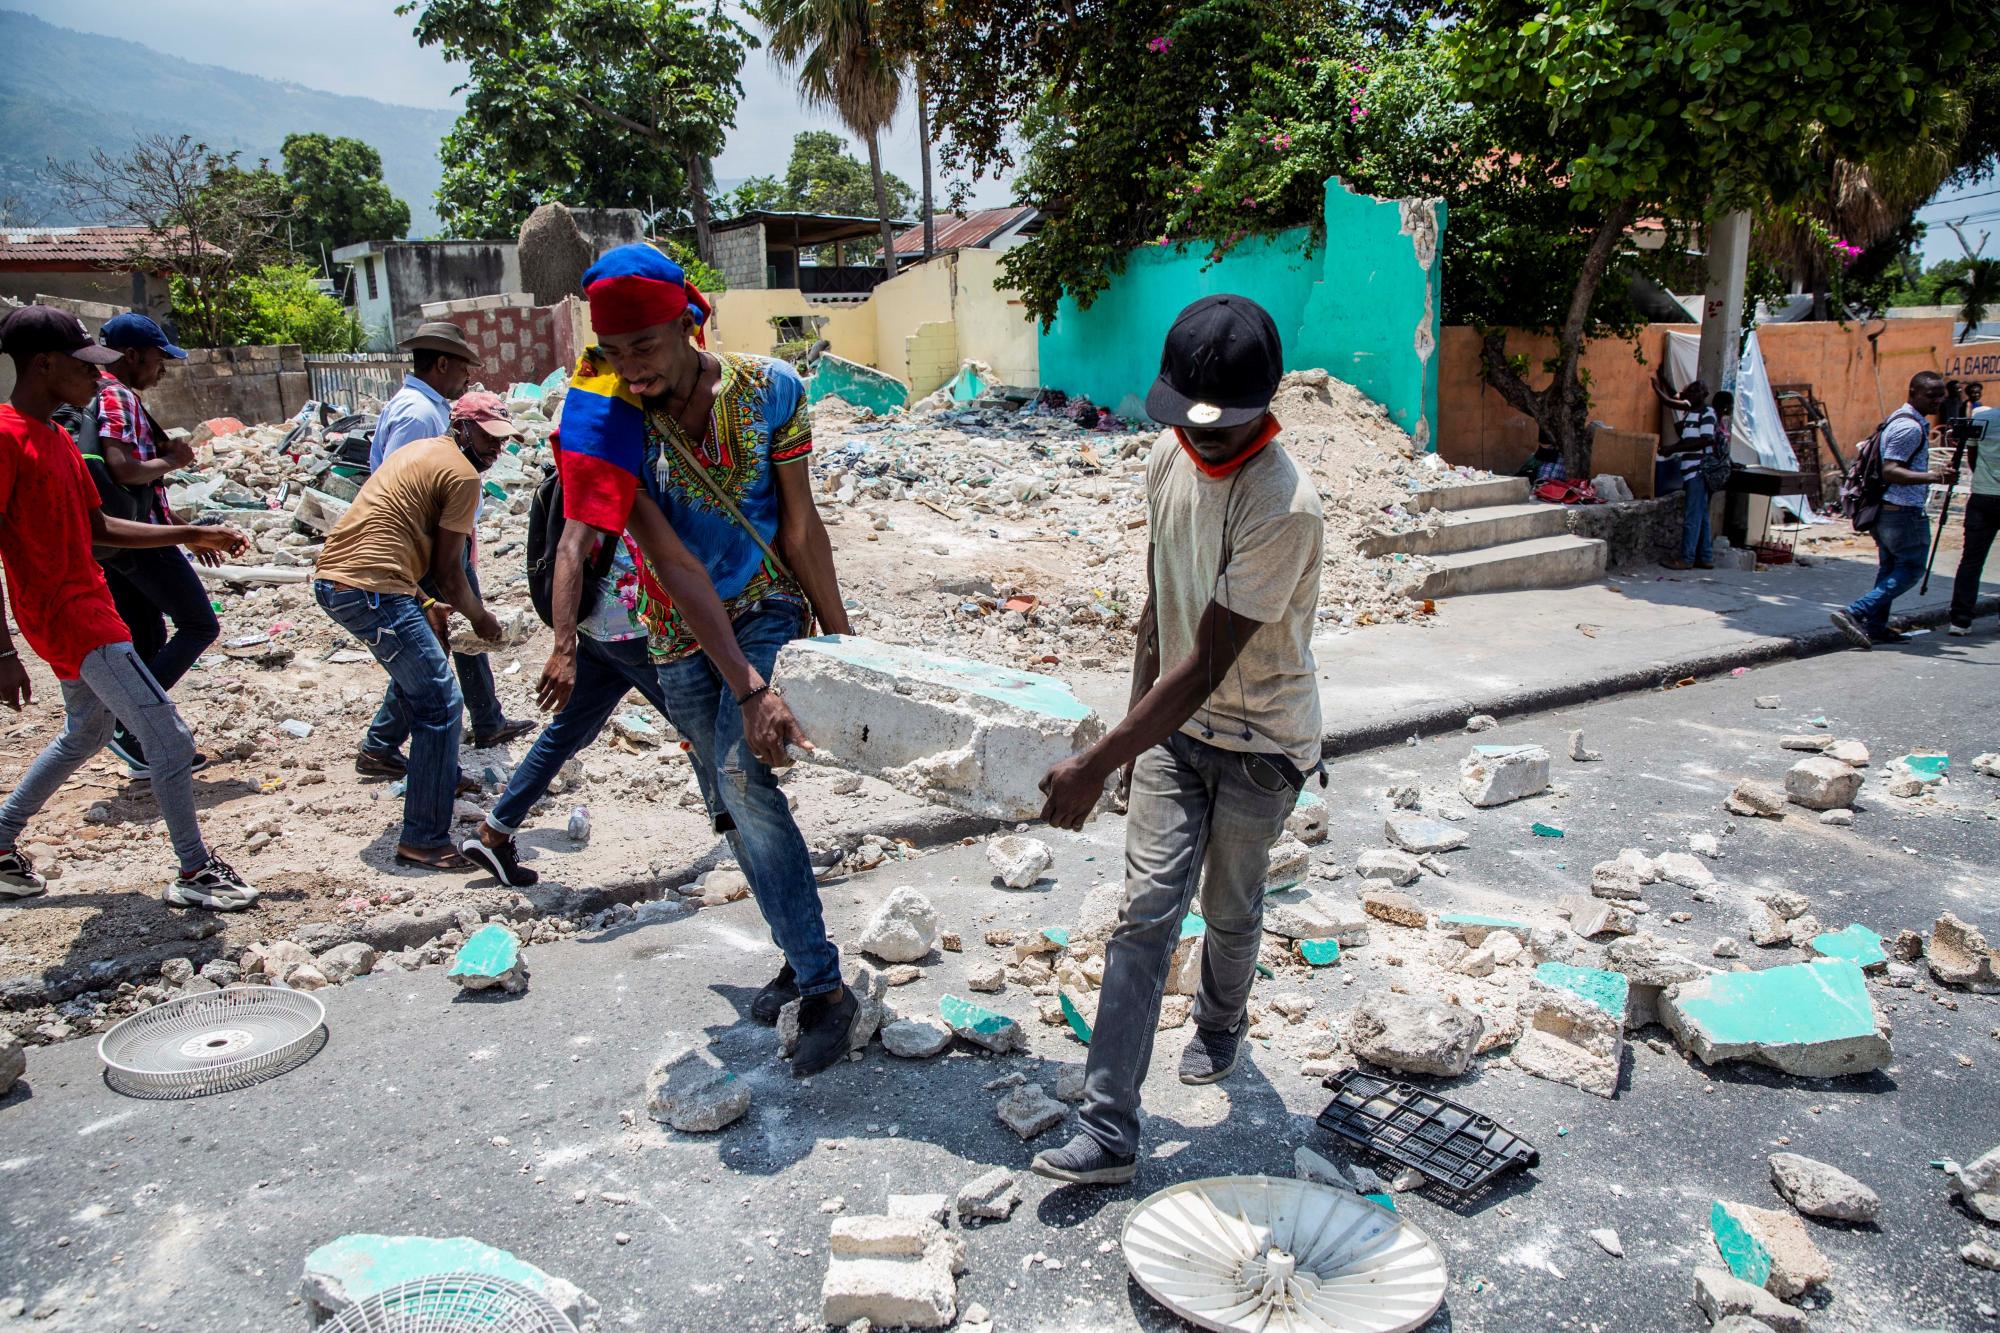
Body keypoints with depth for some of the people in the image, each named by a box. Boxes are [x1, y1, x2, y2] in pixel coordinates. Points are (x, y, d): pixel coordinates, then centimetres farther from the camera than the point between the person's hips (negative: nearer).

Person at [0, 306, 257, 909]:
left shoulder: (57, 438, 11)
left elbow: (99, 528, 17)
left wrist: (193, 535, 14)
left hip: (84, 606, 10)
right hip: (70, 616, -10)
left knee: (86, 733, 26)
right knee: (168, 737, -8)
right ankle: (194, 872, 2)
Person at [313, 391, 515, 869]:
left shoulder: (420, 452, 21)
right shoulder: (462, 475, -7)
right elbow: (447, 568, -6)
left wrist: (425, 604, 19)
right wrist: (480, 617, 10)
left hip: (331, 578, 11)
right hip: (371, 592, -11)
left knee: (418, 682, 28)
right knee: (439, 705, -7)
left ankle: (443, 778, 44)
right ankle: (424, 840, -5)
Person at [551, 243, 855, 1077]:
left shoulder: (768, 389, -14)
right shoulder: (609, 422, -16)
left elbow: (800, 527, -8)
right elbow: (677, 567, -23)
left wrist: (841, 642, -7)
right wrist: (749, 689, -30)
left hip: (766, 607, -2)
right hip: (682, 633, 3)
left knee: (745, 776, -23)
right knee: (731, 810, 10)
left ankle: (825, 990, -16)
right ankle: (800, 957, 29)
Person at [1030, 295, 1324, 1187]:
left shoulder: (1283, 509, -28)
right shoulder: (1170, 457, -4)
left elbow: (1206, 668, -30)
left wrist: (1096, 765, -31)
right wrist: (1134, 721, 14)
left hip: (1260, 743, -5)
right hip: (1174, 725, 5)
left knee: (1229, 912, 14)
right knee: (1146, 911, -2)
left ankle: (1220, 1027, 48)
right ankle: (1108, 1130, 2)